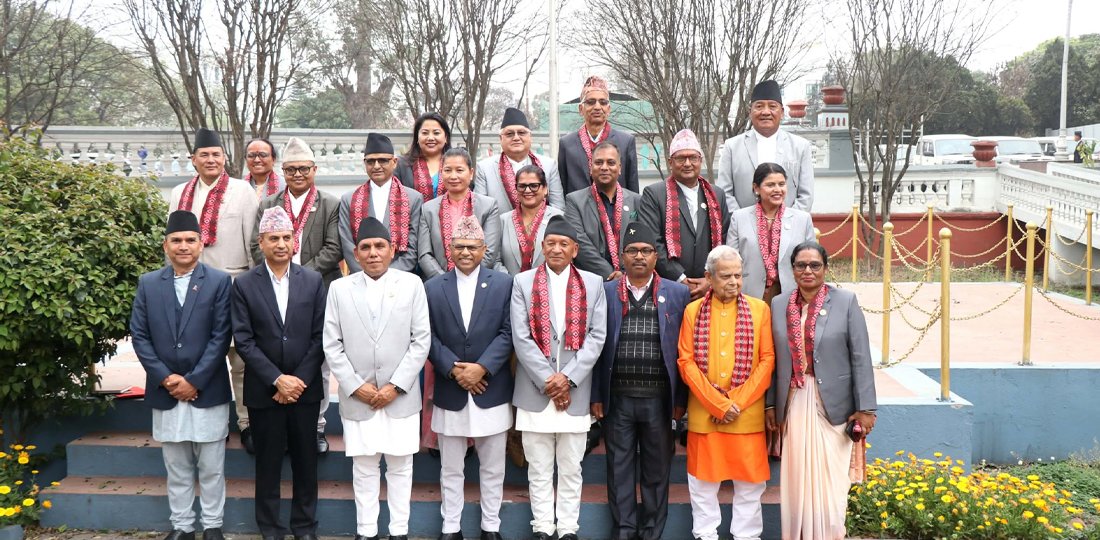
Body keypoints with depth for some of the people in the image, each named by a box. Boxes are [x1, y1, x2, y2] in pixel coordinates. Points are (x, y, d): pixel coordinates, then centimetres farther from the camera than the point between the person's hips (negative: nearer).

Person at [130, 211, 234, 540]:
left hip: (208, 391, -2)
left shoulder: (220, 281, -3)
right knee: (176, 468, 11)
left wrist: (194, 380, -12)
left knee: (211, 467, 6)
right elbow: (139, 336, 2)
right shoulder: (148, 284, 6)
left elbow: (221, 337, -8)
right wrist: (166, 378, -8)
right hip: (165, 391, 3)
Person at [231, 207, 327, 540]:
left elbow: (319, 336, -1)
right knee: (267, 464, 8)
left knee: (306, 462, 10)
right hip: (264, 391, -1)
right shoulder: (244, 285, -2)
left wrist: (300, 381, -9)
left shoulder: (313, 281, 2)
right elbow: (243, 340, -7)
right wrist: (277, 380, -14)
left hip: (305, 388, 1)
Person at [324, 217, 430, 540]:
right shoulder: (339, 288, 3)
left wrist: (395, 386, -9)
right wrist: (356, 386, -7)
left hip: (401, 397, 0)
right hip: (357, 397, 1)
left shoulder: (411, 284, 0)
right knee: (364, 468, 7)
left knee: (400, 465, 7)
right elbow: (332, 345, 2)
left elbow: (421, 340, -2)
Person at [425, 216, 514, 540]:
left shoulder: (504, 284, 1)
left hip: (491, 391, -1)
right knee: (450, 469, 11)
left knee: (492, 468, 10)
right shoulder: (432, 288, 4)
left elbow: (508, 333, -5)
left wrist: (482, 367, -16)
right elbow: (429, 337, -1)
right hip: (450, 392, 1)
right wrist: (454, 369, -14)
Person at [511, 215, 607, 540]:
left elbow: (597, 336, 0)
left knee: (571, 467, 7)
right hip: (535, 389, 0)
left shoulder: (593, 284, 7)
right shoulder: (523, 282, 4)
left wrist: (567, 378, -10)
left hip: (575, 390, 1)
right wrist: (547, 380, -10)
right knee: (539, 468, 6)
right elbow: (520, 338, -3)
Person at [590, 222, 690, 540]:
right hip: (617, 398, 0)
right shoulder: (605, 293, 4)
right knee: (620, 469, 7)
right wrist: (596, 396, -1)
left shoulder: (678, 294, 3)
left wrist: (680, 399, -1)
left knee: (657, 471, 8)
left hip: (659, 399, 0)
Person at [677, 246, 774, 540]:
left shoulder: (759, 309, 3)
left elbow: (767, 360, -1)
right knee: (703, 479, 7)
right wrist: (718, 404, -10)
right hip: (703, 413, 0)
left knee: (749, 481, 5)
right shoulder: (693, 311, 3)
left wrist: (737, 402, -9)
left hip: (748, 413, 0)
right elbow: (686, 362, -1)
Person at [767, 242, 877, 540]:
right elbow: (773, 360, 8)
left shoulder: (846, 301, -3)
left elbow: (860, 358, -5)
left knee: (830, 480, 3)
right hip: (794, 406, 3)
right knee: (798, 479, 8)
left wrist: (865, 407, -8)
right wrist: (770, 404, 6)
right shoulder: (778, 304, 5)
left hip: (833, 405, -2)